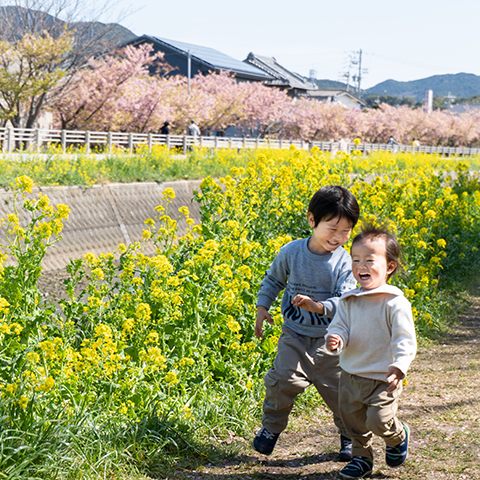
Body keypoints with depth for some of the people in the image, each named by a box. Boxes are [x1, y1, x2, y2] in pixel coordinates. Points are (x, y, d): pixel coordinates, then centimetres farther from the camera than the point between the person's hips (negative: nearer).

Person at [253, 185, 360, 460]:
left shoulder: (344, 262, -12)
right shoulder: (292, 252, -6)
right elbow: (273, 280, 12)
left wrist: (319, 307, -35)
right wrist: (262, 306, 5)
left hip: (329, 338, -1)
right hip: (294, 335, 1)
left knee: (340, 390, 3)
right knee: (283, 381, -11)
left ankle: (350, 433, 30)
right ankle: (271, 427, 16)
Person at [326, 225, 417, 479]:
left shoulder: (396, 304, -16)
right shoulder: (348, 301, 0)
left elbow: (405, 341, -19)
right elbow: (339, 326, 1)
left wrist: (398, 367, -33)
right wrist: (335, 340, -23)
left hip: (383, 379, -5)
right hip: (351, 375, 5)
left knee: (379, 422, -10)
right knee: (353, 421, 15)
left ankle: (398, 436, 24)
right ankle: (362, 458, 38)